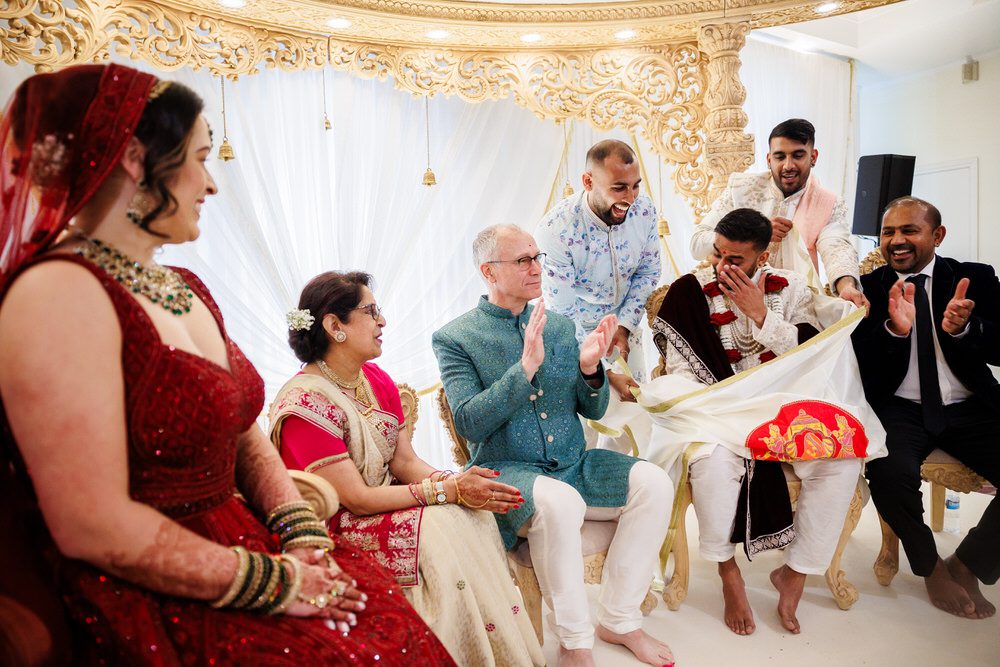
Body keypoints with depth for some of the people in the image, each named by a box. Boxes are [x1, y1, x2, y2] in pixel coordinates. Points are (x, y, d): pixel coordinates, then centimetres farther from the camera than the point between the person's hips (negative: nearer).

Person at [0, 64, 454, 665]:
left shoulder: (186, 289, 11)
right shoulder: (59, 293, -16)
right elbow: (96, 528, -21)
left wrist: (307, 539, -4)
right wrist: (275, 583, -14)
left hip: (238, 545, 7)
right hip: (156, 618, -7)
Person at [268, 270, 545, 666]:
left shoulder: (377, 381, 4)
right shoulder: (304, 405, -22)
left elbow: (405, 462, 2)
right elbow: (357, 499, -22)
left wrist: (458, 482, -18)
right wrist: (451, 490, -24)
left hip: (387, 500, 7)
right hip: (334, 532, -7)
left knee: (471, 515, -14)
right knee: (438, 533, -25)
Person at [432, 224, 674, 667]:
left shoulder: (559, 325, 10)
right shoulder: (455, 338, -5)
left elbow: (593, 410, 10)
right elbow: (469, 424, -16)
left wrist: (590, 369, -12)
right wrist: (526, 367, -24)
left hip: (574, 465, 6)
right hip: (508, 473, -5)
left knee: (654, 483, -16)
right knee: (559, 503, -35)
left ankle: (618, 621, 0)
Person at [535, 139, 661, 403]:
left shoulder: (644, 210, -16)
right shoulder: (555, 230, -31)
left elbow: (648, 272, 1)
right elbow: (563, 316, -26)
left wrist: (624, 326, -11)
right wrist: (606, 373, -26)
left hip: (623, 325, 5)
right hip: (575, 335, -4)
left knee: (636, 399, 13)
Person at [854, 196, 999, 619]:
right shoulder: (868, 289, 5)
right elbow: (860, 363, -3)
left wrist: (962, 328, -22)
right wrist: (894, 329, -23)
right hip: (900, 409, -1)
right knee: (890, 472, -31)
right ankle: (931, 568, 0)